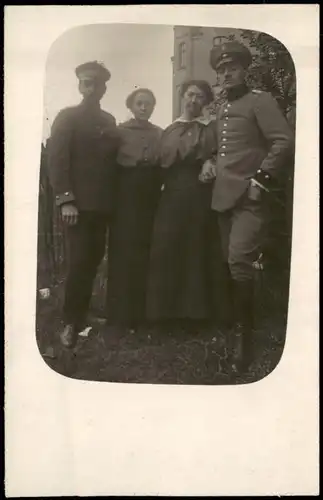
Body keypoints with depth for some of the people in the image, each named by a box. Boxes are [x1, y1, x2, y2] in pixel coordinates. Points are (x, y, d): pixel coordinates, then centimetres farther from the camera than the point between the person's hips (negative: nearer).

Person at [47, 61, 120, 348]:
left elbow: (112, 159, 15)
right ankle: (71, 322, 6)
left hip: (103, 204, 5)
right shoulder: (67, 117, 0)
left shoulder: (109, 121, 17)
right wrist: (65, 200, -17)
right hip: (79, 204, -5)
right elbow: (57, 159, -8)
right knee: (79, 262, -6)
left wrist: (114, 199, 6)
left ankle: (82, 314, 20)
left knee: (93, 261, 7)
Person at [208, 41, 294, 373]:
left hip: (248, 197, -7)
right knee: (230, 264, 9)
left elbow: (283, 141, -13)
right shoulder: (221, 109, 19)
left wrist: (261, 180, -16)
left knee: (239, 263, -15)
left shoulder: (260, 101, -2)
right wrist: (211, 167, 11)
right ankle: (233, 326, 19)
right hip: (223, 197, 7)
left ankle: (242, 336, -5)